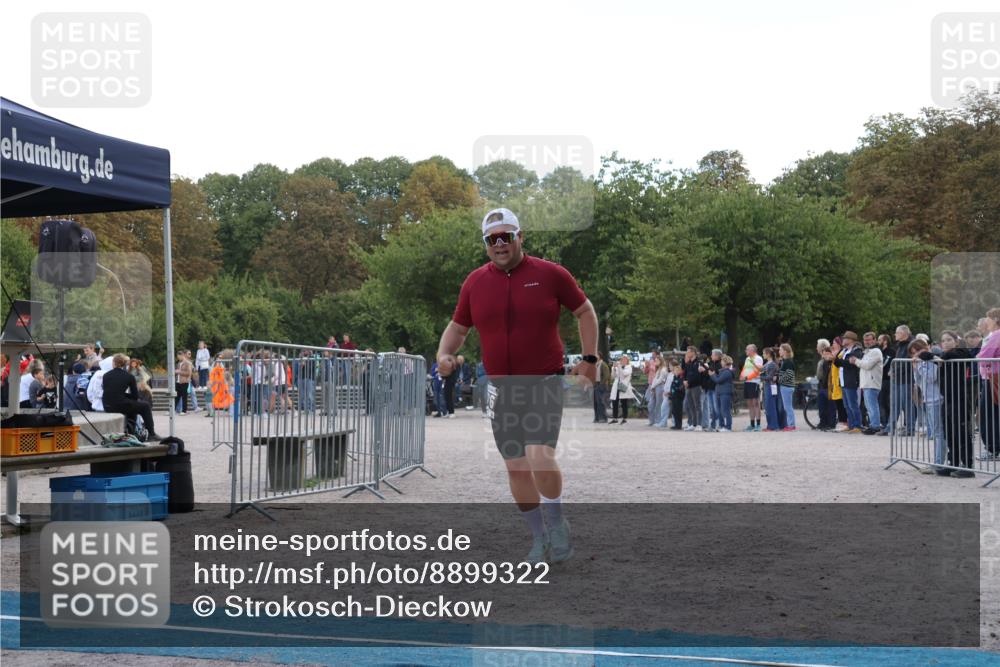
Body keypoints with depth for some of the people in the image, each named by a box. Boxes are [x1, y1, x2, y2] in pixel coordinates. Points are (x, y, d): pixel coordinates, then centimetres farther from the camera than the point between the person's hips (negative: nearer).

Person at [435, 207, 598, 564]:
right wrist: (444, 353, -3)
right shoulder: (475, 282, 5)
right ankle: (539, 537, 23)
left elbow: (585, 311, 8)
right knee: (516, 467, 7)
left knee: (541, 457, -20)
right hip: (501, 388, 4)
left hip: (544, 384, -4)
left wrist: (589, 358, 3)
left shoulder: (550, 274, -3)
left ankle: (556, 523, 4)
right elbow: (458, 326, 16)